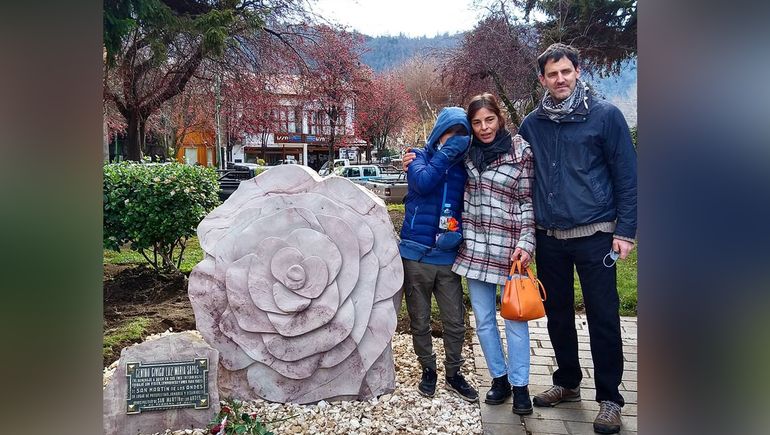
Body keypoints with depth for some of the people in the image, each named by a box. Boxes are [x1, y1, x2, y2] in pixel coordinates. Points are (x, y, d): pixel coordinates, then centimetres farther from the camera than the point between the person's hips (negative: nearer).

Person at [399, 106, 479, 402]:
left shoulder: (464, 167, 8)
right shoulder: (421, 156, 1)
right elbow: (423, 182, -21)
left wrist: (458, 231, -5)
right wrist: (447, 151, -15)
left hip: (448, 256, 2)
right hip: (416, 255, -2)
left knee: (455, 323, 4)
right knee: (420, 322, 10)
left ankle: (453, 374, 24)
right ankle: (428, 370, 30)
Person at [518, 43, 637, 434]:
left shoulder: (605, 115, -3)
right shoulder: (531, 124, 8)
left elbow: (627, 176, -3)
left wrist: (625, 231, -8)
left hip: (594, 236, -4)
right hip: (549, 239, 4)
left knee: (603, 318, 2)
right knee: (557, 313, 14)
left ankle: (609, 399, 17)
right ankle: (567, 383, 32)